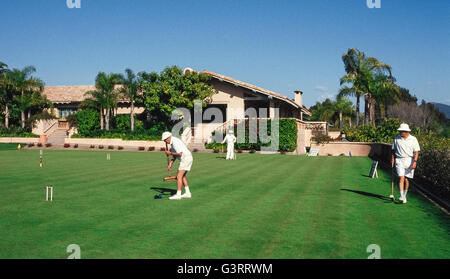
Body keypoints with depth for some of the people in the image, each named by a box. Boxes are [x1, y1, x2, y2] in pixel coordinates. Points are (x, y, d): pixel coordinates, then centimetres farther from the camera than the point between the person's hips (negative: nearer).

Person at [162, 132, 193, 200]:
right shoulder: (172, 142, 16)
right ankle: (187, 193, 18)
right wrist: (170, 163, 5)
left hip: (186, 158, -11)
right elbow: (175, 155, 17)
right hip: (187, 159, 11)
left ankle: (178, 195, -10)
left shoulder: (175, 142, -18)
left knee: (179, 176, -11)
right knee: (182, 176, 16)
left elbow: (180, 153, -24)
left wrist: (170, 153, -11)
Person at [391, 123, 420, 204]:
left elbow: (416, 152, -4)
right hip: (399, 161, 0)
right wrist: (393, 161, 7)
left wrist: (415, 161, -15)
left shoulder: (413, 139, 0)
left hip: (409, 160, 0)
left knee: (406, 179, 6)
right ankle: (402, 197, -16)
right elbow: (393, 151, 14)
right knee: (401, 178, -11)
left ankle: (405, 195, 23)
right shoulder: (397, 139, 6)